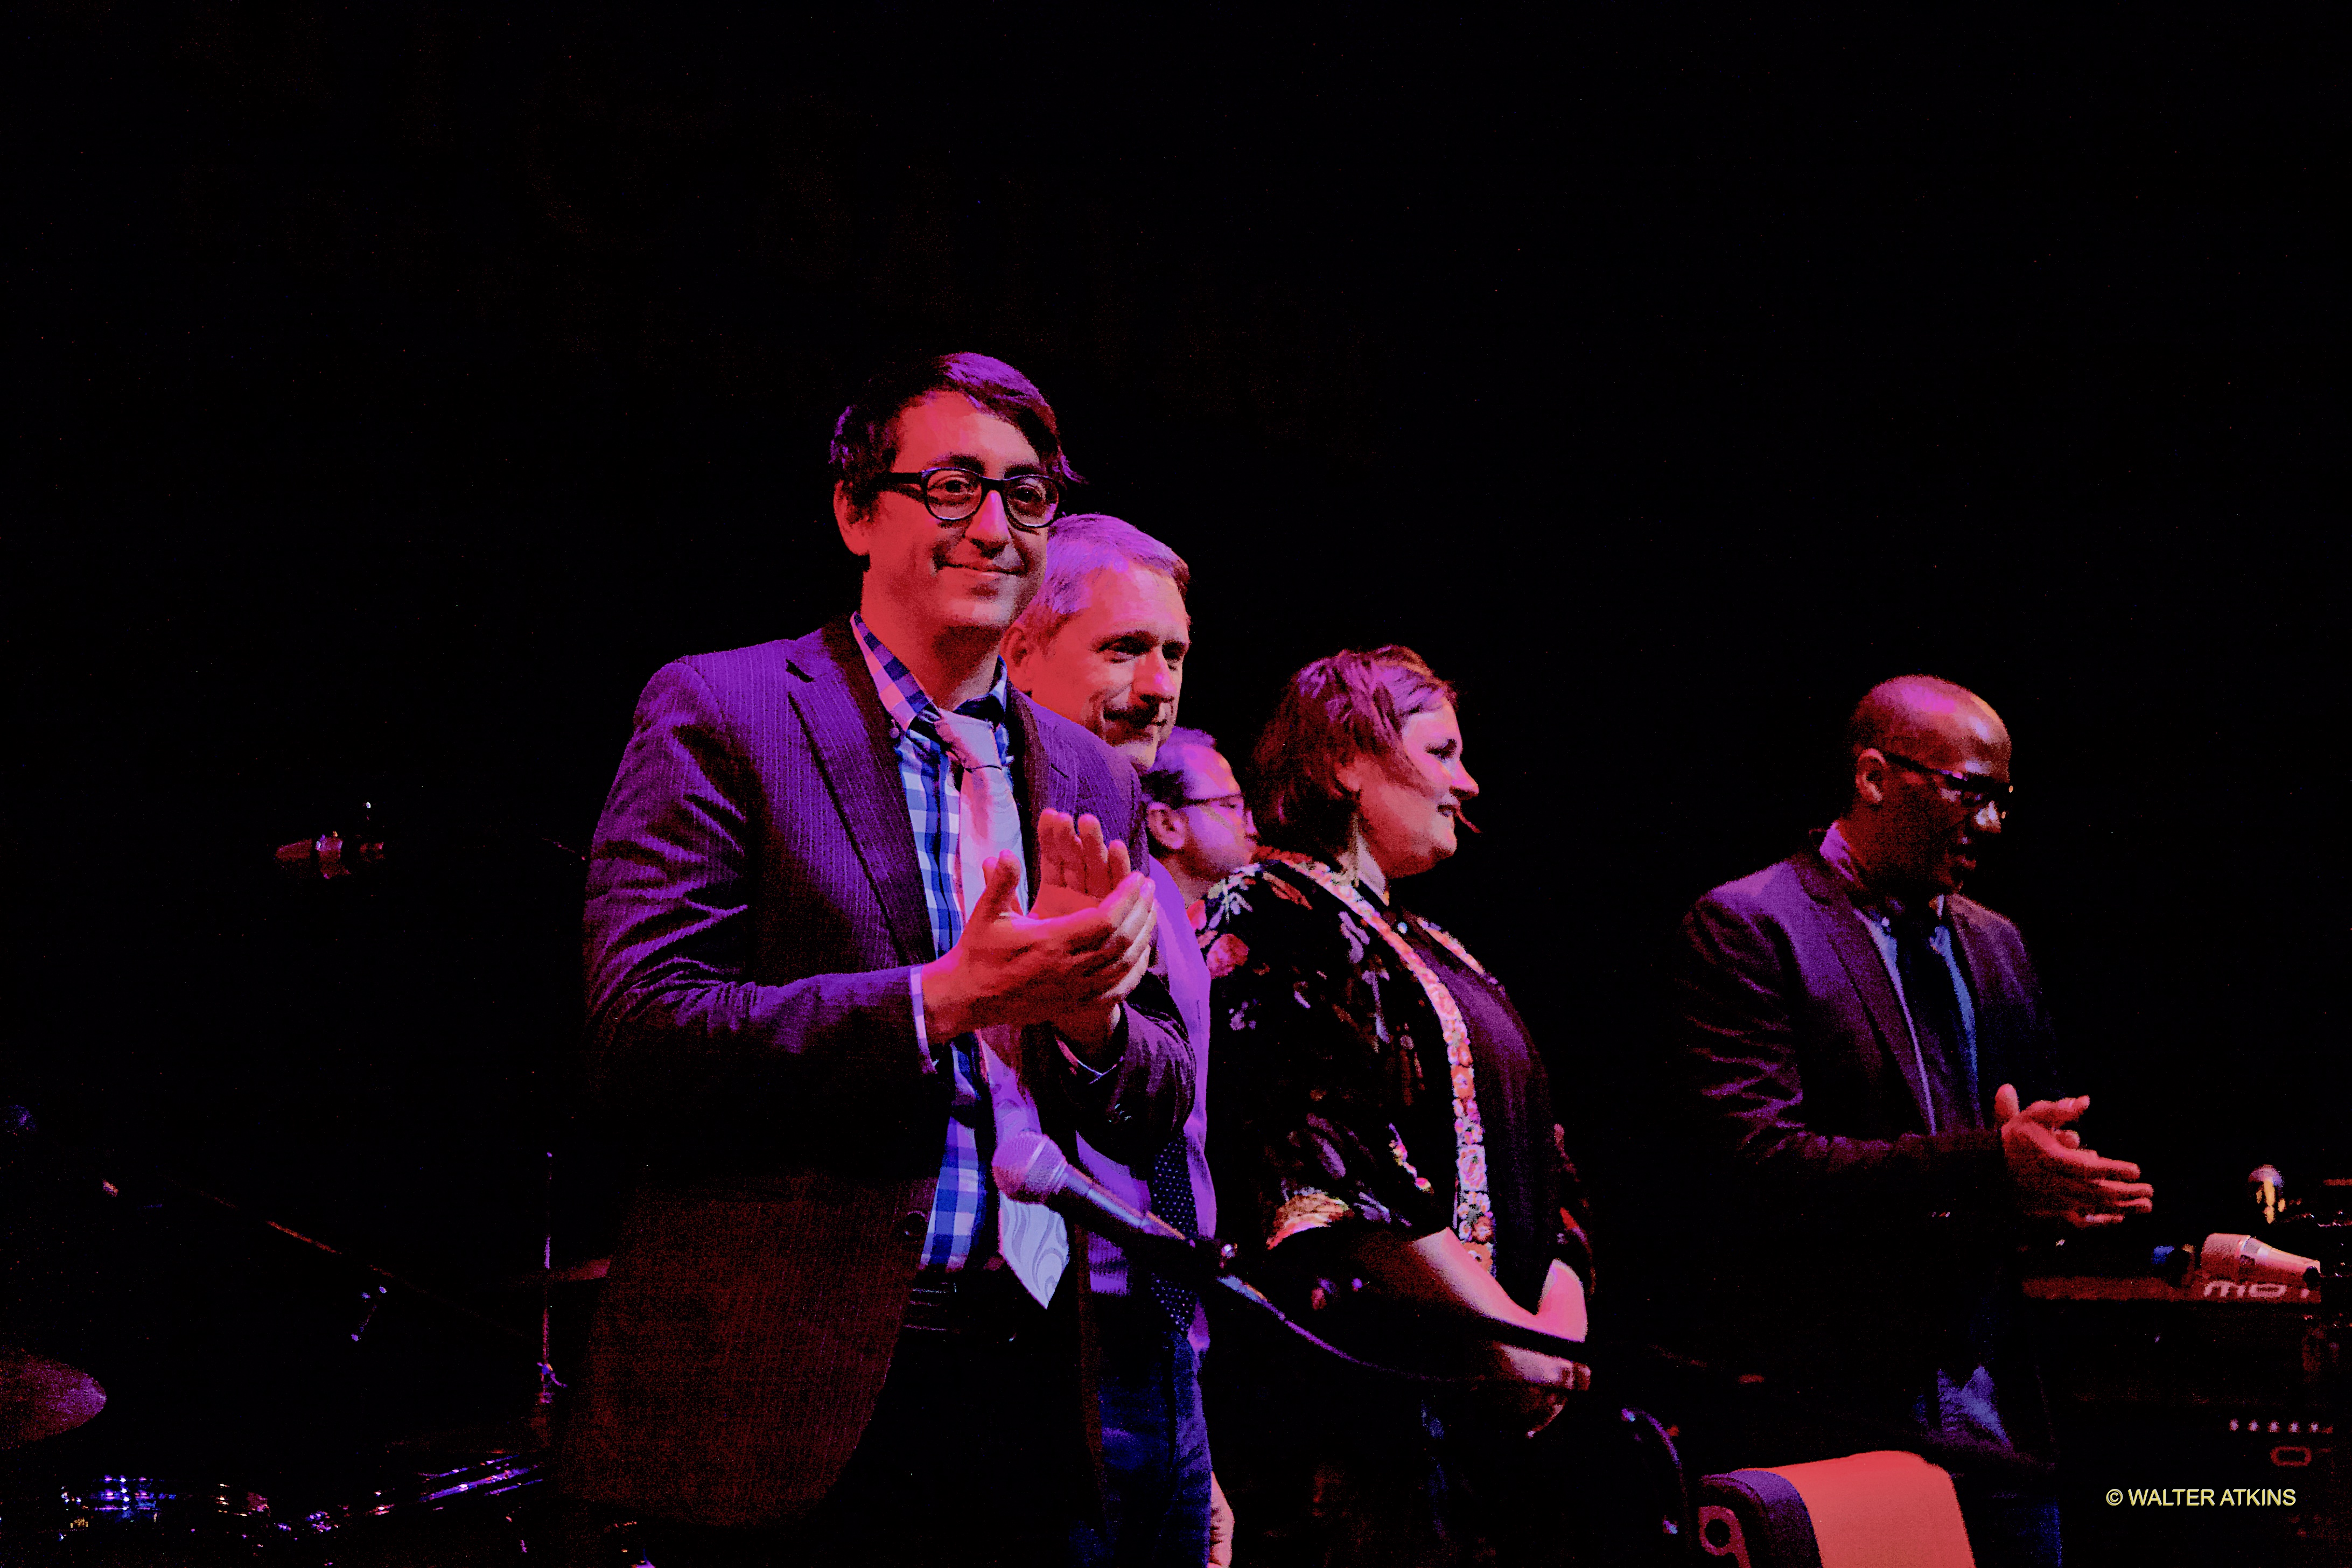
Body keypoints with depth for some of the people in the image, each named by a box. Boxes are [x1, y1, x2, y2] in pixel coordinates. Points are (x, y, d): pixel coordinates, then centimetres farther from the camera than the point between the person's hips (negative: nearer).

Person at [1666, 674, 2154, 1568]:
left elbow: (2043, 1139, 20)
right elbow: (1757, 1160, -18)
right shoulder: (1745, 927, -7)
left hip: (1992, 1402, 7)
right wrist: (1984, 1167, -25)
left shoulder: (1995, 944, 17)